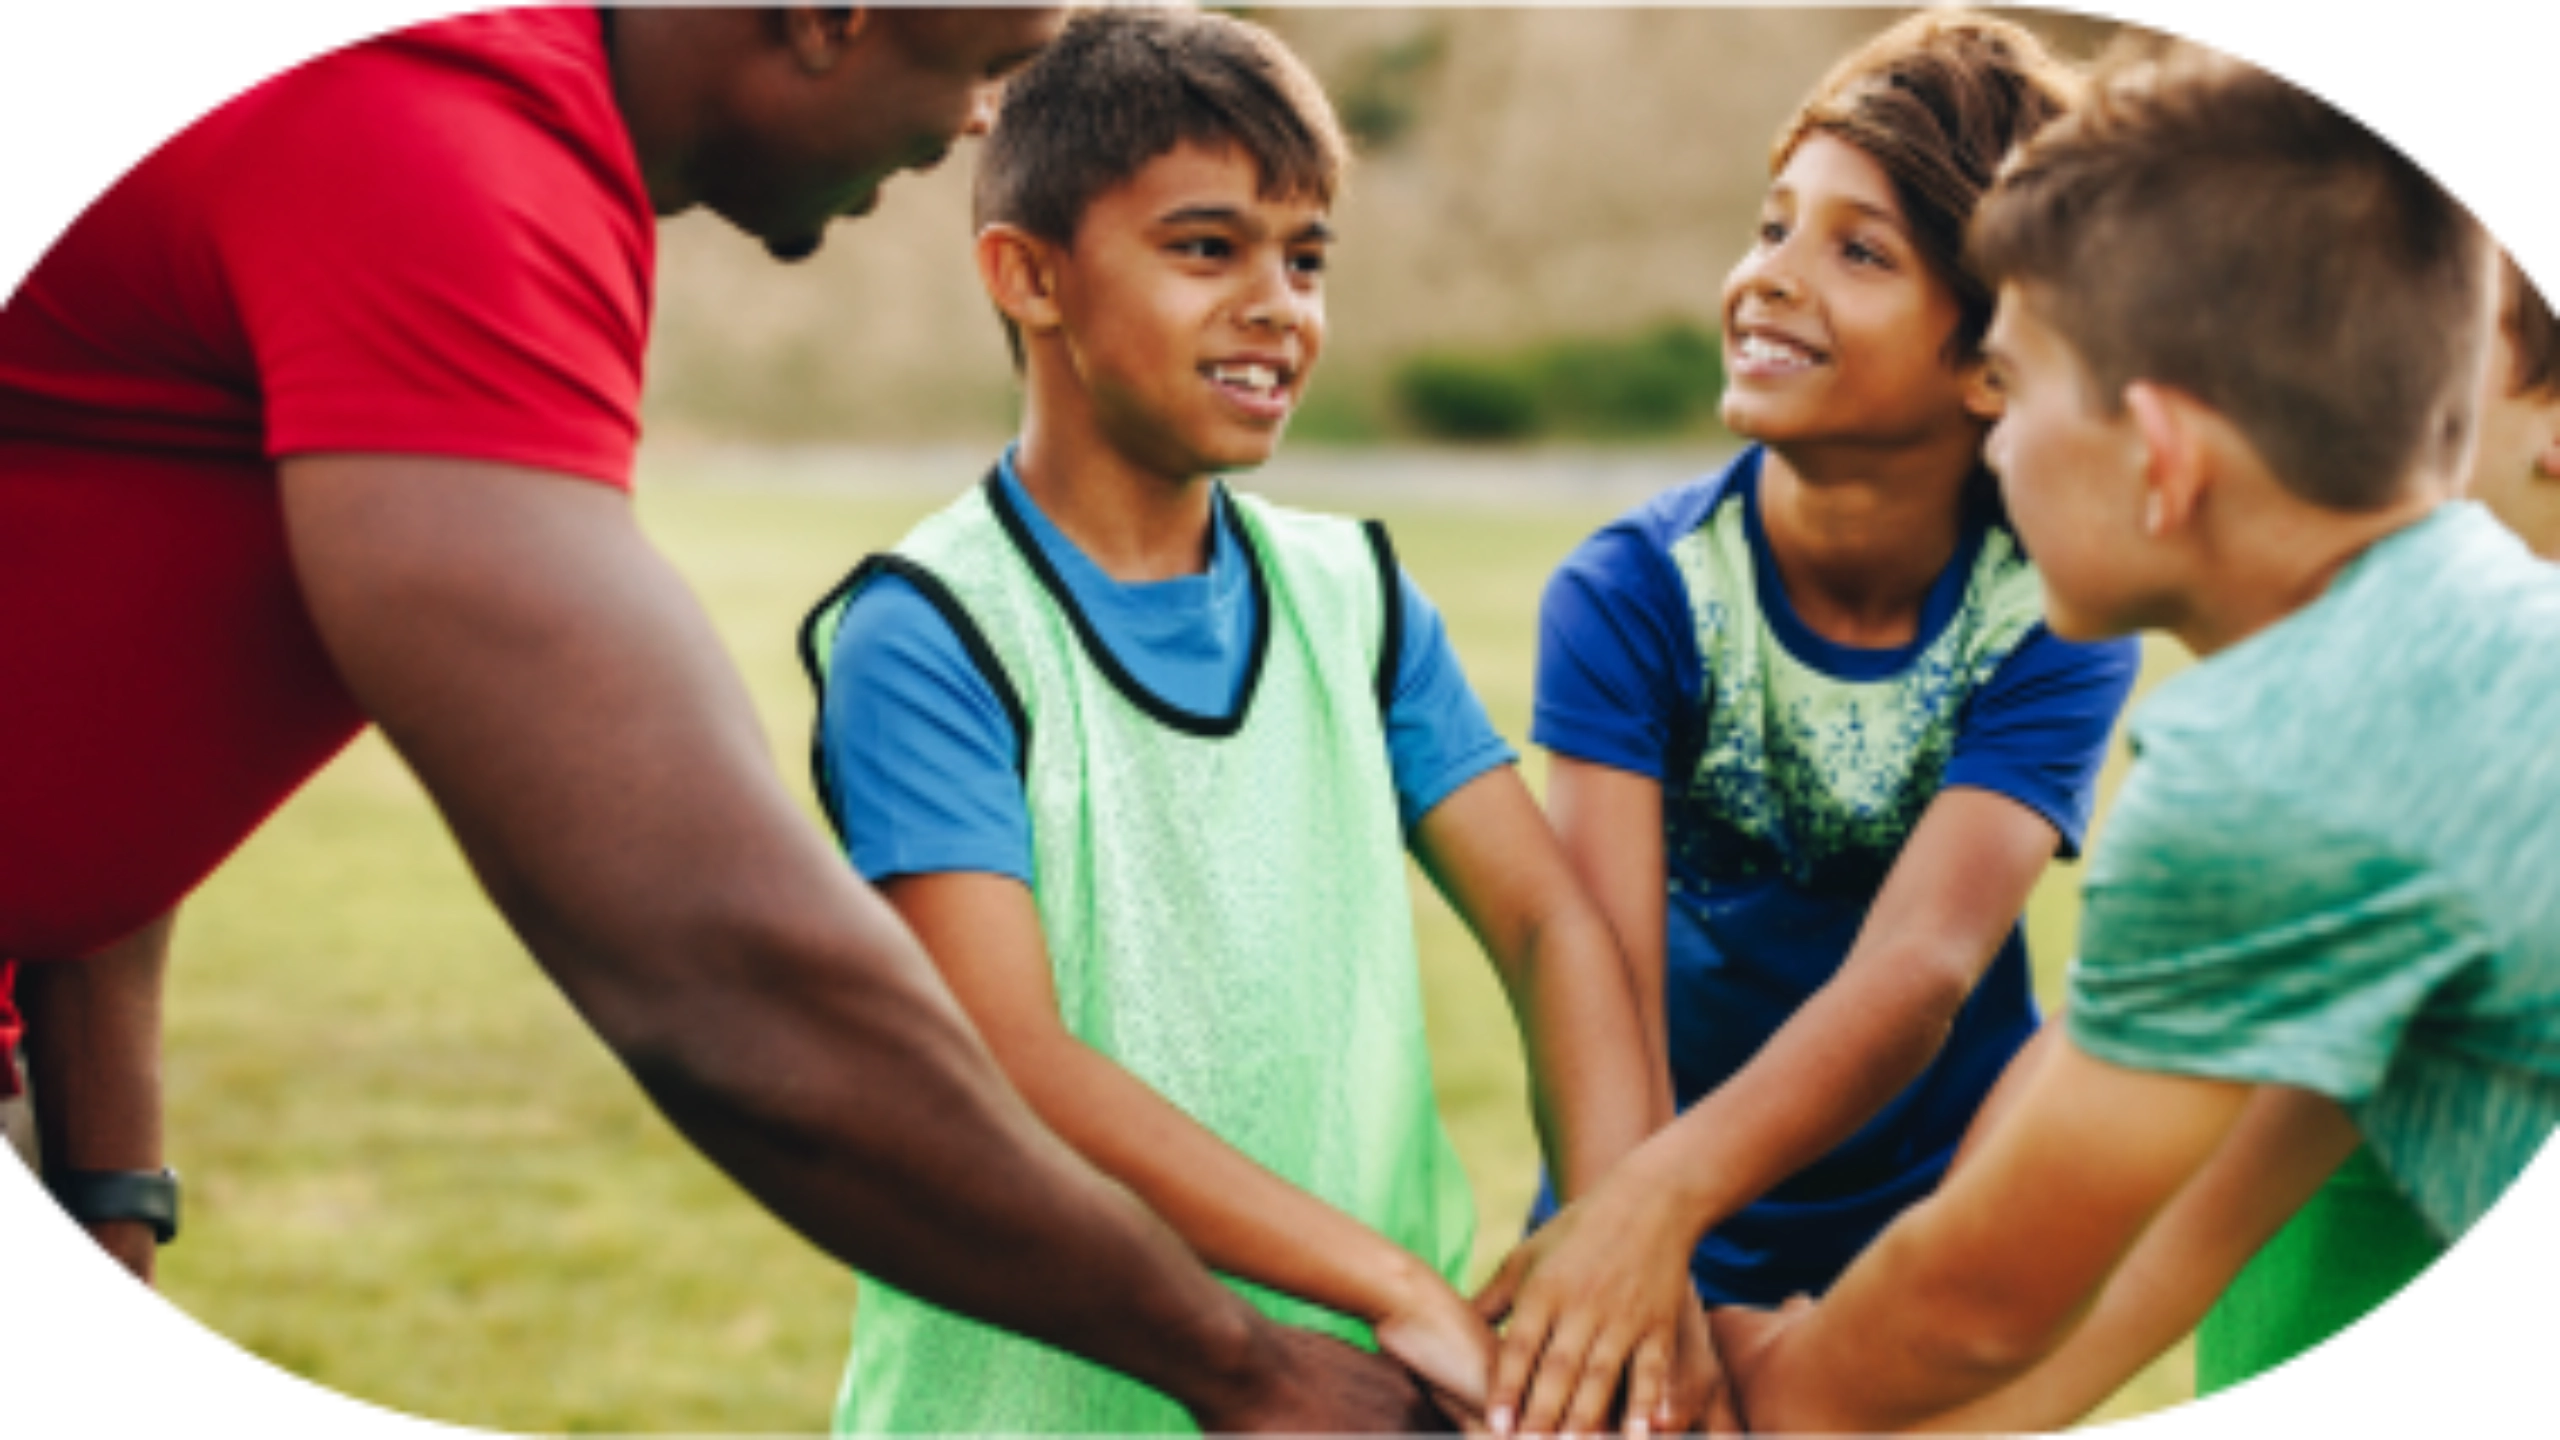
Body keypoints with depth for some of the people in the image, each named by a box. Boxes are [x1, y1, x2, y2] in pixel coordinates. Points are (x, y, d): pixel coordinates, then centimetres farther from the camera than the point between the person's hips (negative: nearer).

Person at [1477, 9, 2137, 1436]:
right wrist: (1643, 1273, -43)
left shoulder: (2054, 618, -16)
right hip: (1686, 1259, 0)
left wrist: (1666, 1191, -47)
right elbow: (1608, 970, -26)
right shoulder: (1631, 594, -16)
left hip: (1950, 1242, 0)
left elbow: (1919, 973, -30)